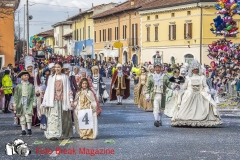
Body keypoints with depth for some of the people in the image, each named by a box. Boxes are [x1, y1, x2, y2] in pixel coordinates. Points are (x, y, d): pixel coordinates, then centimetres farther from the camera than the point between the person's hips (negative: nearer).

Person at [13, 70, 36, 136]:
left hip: (28, 103, -1)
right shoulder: (18, 86, 8)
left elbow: (33, 95, 7)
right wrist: (15, 104, 4)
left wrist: (34, 103, 0)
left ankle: (29, 129, 0)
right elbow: (16, 96, 9)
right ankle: (23, 130, 9)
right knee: (22, 117, 3)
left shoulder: (31, 85, 7)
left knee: (28, 115, -12)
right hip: (21, 103, 1)